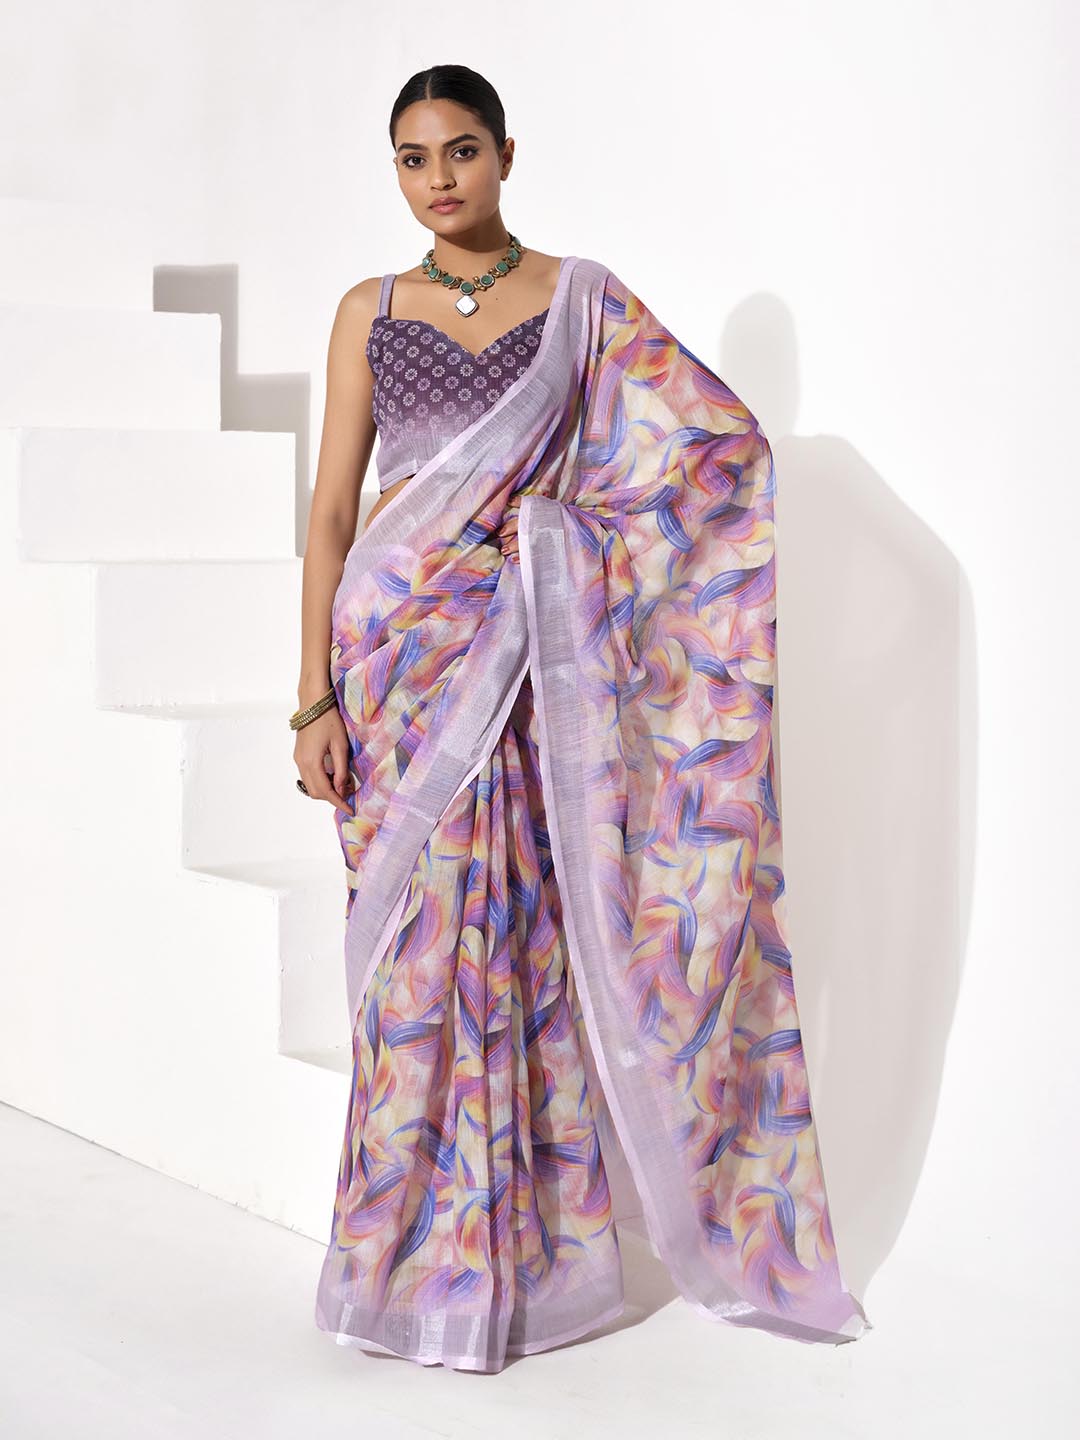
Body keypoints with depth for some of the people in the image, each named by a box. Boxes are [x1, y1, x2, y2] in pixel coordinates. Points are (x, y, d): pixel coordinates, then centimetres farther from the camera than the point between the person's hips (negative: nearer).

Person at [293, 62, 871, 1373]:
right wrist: (316, 698, -2)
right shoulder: (370, 311, 9)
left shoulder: (579, 295, 5)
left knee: (529, 935, 1)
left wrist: (564, 523, -5)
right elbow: (331, 511, 5)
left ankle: (527, 1254, 13)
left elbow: (727, 440, 0)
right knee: (416, 947, 1)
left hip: (529, 652, -1)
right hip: (400, 643, 1)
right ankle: (420, 1259, 14)